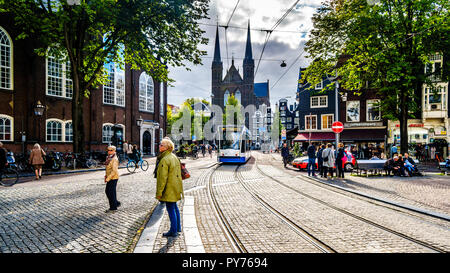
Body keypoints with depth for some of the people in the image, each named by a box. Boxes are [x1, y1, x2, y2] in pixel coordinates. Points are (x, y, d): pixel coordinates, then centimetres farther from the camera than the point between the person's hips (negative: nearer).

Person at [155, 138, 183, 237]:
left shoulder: (164, 160, -21)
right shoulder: (174, 157, 9)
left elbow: (163, 178, -22)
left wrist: (159, 192, -17)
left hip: (169, 188, -9)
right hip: (176, 187, 10)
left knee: (170, 208, 0)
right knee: (174, 207, 19)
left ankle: (173, 231, 9)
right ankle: (178, 227, 30)